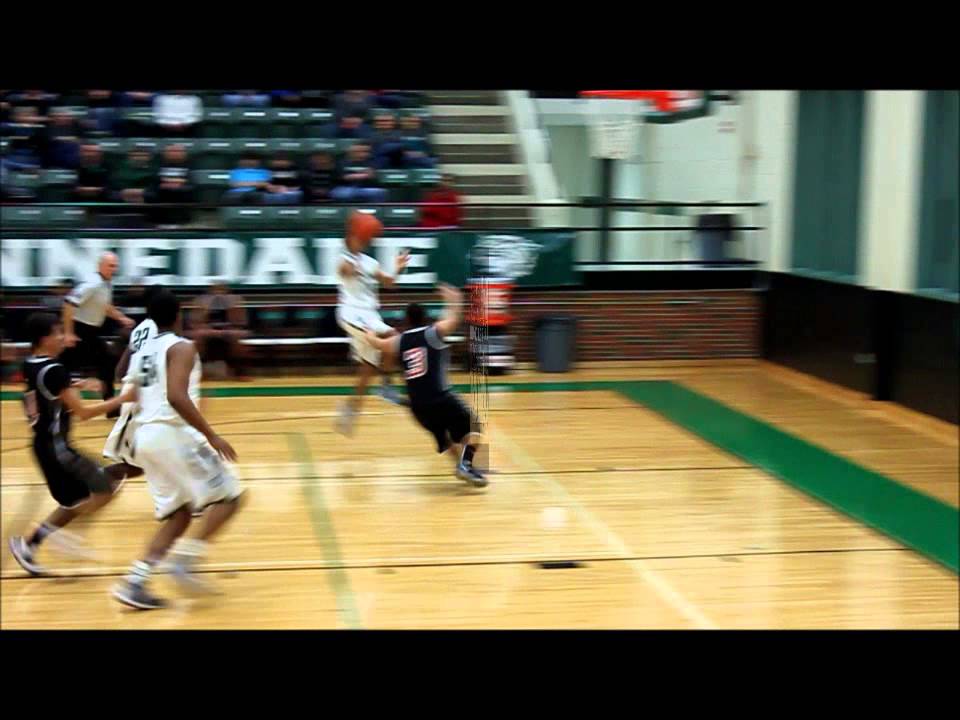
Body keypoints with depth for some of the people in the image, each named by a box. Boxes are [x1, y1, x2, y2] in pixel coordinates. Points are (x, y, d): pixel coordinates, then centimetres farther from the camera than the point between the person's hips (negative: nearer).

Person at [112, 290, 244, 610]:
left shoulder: (142, 352, 19)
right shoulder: (181, 347, -6)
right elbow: (176, 397, -21)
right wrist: (212, 436, -19)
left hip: (144, 436, 8)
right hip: (173, 433, -8)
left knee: (179, 513, 14)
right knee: (229, 497, 2)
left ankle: (135, 581, 2)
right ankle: (185, 560, -11)